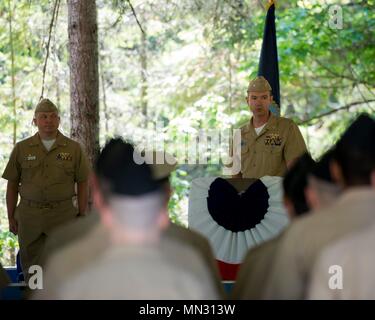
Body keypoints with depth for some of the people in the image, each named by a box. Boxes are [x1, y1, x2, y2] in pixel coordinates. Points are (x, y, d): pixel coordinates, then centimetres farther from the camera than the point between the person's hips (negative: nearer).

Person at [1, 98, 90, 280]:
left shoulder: (73, 148, 4)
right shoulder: (21, 149, 6)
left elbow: (82, 184, 6)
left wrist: (82, 217, 2)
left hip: (63, 216, -1)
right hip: (29, 216, 1)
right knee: (30, 265, 6)